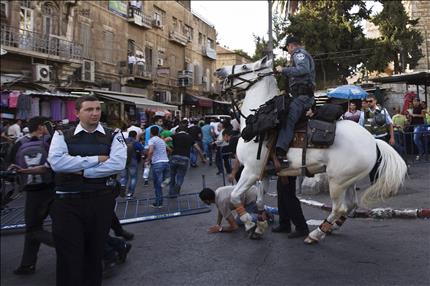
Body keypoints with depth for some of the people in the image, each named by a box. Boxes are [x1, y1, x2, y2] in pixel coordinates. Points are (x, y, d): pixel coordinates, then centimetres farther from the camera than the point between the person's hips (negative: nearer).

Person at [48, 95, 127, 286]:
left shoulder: (113, 136, 3)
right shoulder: (62, 136, 4)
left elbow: (118, 164, -14)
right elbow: (56, 162, -15)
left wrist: (83, 171, -14)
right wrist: (97, 159, -14)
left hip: (102, 201, 1)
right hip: (68, 201, -1)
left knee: (95, 253, 14)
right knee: (69, 256, 1)